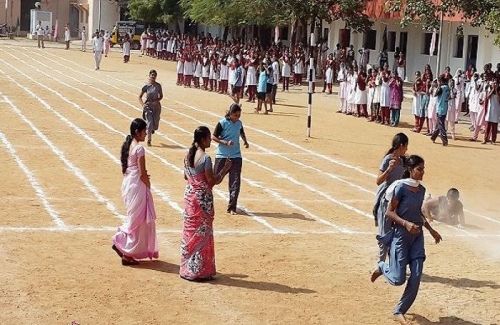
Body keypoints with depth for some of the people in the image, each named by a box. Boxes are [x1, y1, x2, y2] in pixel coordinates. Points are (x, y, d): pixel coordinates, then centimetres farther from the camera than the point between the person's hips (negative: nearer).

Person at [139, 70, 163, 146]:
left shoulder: (158, 86, -3)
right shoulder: (146, 86, -6)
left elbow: (161, 96, 8)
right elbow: (140, 97, 2)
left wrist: (157, 101, -11)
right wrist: (142, 104, -13)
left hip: (156, 106, 2)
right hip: (148, 106, -2)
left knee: (156, 123, 6)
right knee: (149, 123, -9)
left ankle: (152, 129, 45)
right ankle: (149, 140, 0)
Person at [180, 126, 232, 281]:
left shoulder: (188, 155, 5)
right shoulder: (205, 158, -19)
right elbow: (212, 181, -17)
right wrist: (225, 169, -7)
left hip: (189, 195, 8)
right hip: (202, 198, -8)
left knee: (190, 231, 15)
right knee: (202, 233, 3)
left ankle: (187, 268, 22)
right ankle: (200, 271, 9)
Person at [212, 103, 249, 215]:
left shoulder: (239, 123, 5)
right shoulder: (222, 123, -10)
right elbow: (214, 137, -7)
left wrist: (245, 141, 9)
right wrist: (225, 142, -20)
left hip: (236, 156, 4)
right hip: (222, 156, -4)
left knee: (235, 182, -2)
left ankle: (232, 207, 4)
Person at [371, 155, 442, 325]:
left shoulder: (421, 189, 8)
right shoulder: (401, 187, -13)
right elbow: (389, 212, -12)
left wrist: (431, 230, 19)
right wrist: (405, 223, -26)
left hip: (417, 236, 6)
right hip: (401, 235, -6)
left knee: (416, 277, -3)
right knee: (398, 279, -6)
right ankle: (382, 267, 28)